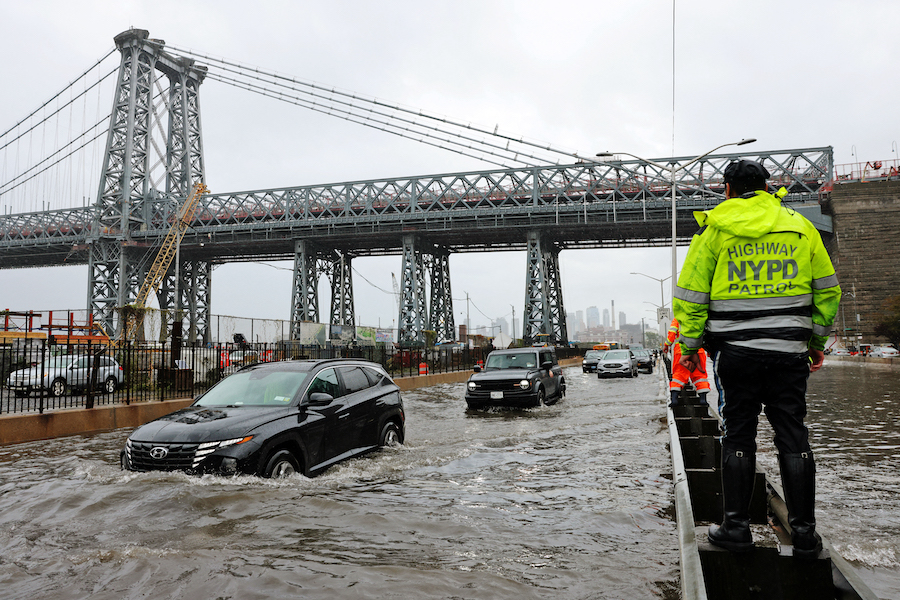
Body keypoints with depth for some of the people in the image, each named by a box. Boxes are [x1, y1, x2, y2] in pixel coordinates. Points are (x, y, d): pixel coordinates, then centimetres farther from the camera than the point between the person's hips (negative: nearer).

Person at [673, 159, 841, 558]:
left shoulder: (714, 228, 1)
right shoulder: (799, 226, 10)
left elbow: (691, 295, -2)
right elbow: (827, 290, 13)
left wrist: (689, 345, 6)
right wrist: (817, 340, 22)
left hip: (736, 349, -2)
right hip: (789, 350, 2)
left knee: (738, 436, 6)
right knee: (792, 436, 7)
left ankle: (736, 527, 10)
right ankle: (804, 532, 13)